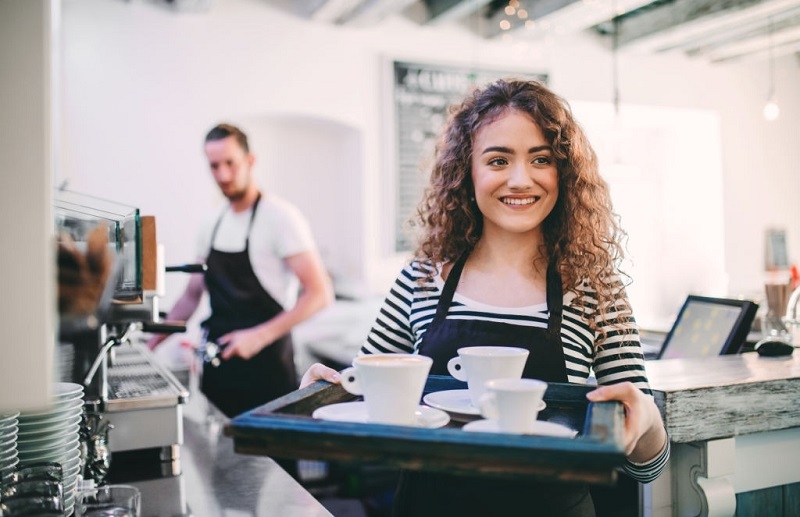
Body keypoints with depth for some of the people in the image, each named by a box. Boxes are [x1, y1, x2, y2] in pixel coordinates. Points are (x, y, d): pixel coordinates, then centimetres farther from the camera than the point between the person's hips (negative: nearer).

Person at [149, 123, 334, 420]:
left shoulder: (279, 217, -11)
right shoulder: (213, 227, 10)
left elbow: (319, 293, -17)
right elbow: (192, 295, 19)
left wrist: (260, 335, -24)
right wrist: (153, 342, 9)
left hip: (265, 366, -6)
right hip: (218, 367, 6)